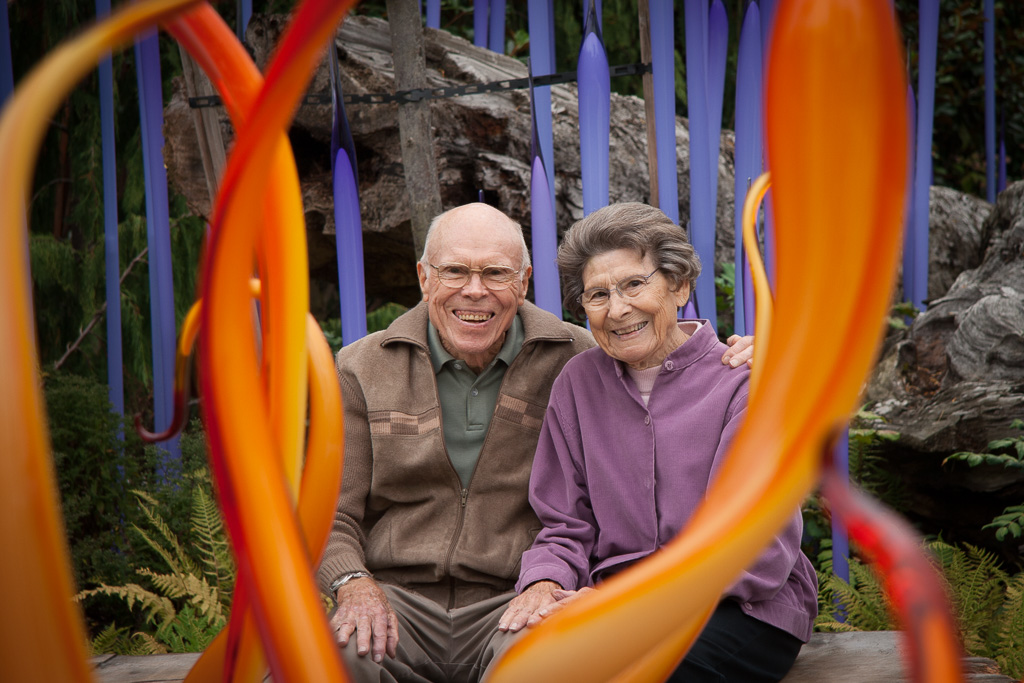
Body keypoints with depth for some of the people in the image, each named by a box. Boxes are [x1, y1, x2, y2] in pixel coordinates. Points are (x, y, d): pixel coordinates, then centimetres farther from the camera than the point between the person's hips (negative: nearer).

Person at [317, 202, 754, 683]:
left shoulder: (573, 358, 5)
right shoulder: (363, 369, 8)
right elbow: (330, 514, 6)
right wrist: (354, 583, -14)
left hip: (515, 601, 0)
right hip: (396, 600, 1)